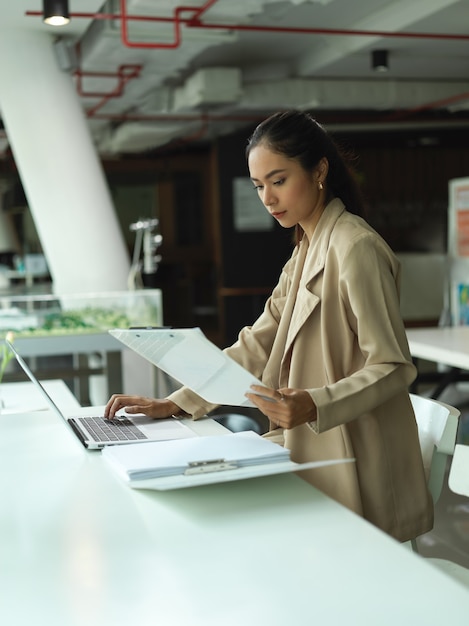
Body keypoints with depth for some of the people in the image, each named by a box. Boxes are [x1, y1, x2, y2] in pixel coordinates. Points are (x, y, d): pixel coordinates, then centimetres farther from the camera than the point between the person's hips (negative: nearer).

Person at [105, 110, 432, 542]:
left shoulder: (356, 248, -15)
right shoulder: (306, 251, 13)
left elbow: (393, 368, -18)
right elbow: (255, 347, 12)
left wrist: (314, 406, -34)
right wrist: (174, 404, 5)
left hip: (352, 470, -8)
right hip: (312, 450, 8)